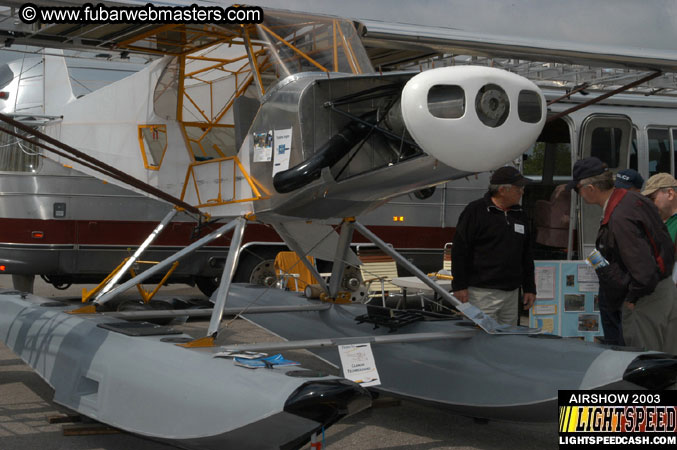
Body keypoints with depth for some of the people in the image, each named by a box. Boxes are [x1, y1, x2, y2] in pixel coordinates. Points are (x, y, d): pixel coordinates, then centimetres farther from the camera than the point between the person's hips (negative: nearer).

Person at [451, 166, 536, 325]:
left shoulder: (520, 215, 15)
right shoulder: (475, 211, -5)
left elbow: (527, 256, 21)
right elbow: (459, 250, -8)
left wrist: (529, 288, 17)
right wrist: (459, 286, -12)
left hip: (511, 293, 7)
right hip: (482, 293, -7)